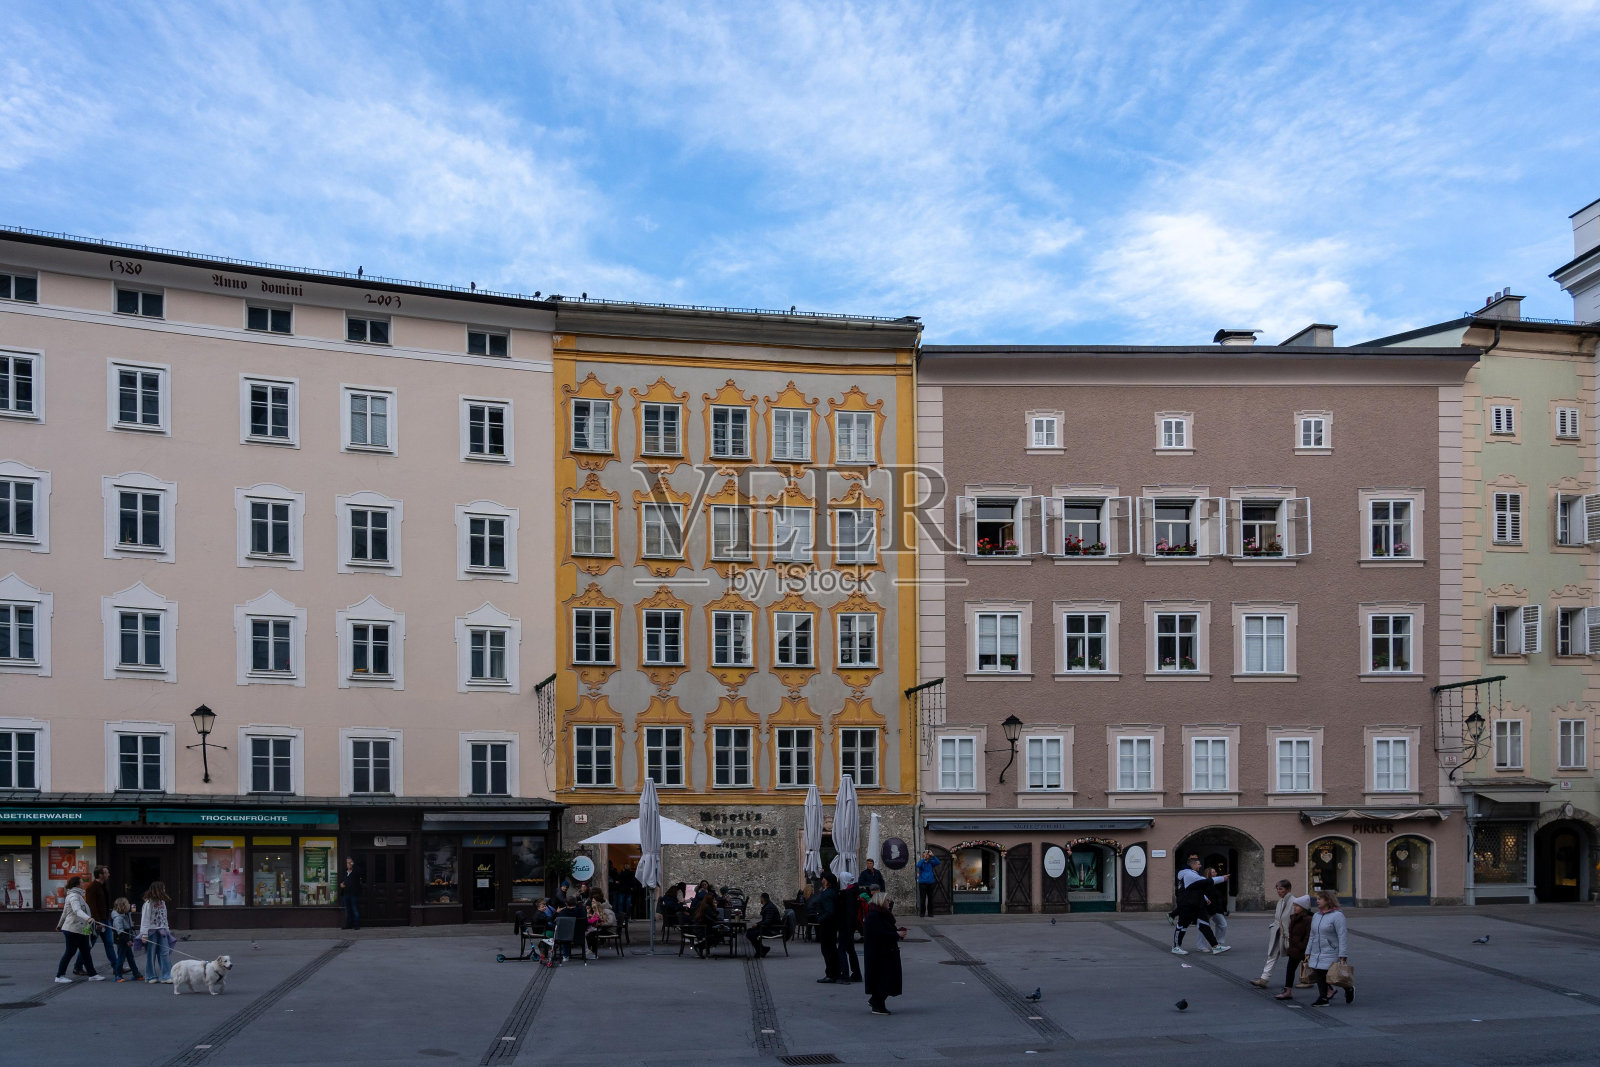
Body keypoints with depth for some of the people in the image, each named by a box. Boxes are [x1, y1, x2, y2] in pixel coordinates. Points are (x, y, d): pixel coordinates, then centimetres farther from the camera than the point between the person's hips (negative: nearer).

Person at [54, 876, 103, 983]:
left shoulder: (75, 895, 17)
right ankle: (59, 976, 10)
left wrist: (60, 924, 39)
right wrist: (88, 918, -47)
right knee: (70, 952, -1)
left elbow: (65, 912, 28)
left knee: (86, 952, 9)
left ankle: (92, 974, 11)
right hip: (73, 930, -10)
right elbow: (77, 910, -33)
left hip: (80, 930, 10)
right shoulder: (74, 896, -15)